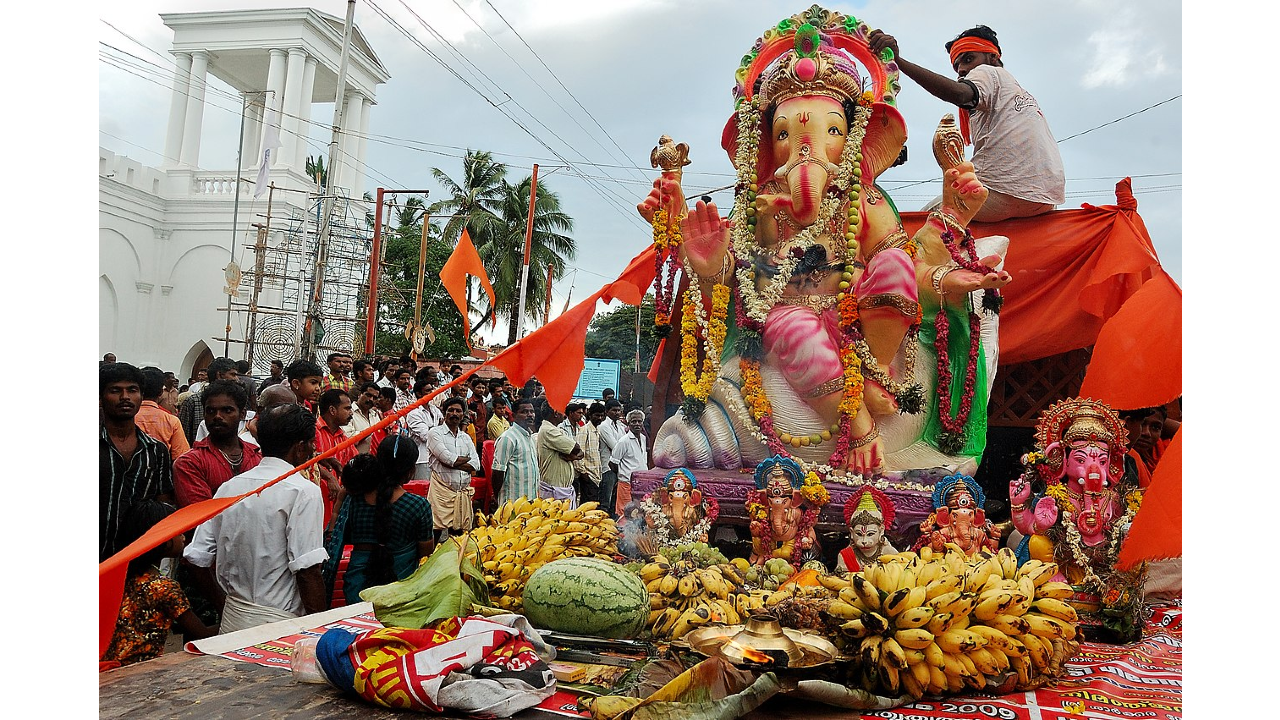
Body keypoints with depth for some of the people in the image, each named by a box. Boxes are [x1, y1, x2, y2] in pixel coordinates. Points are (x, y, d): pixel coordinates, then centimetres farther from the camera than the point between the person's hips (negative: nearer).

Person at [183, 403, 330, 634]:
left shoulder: (227, 488, 6)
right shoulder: (305, 492, -13)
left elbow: (198, 558, 8)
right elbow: (307, 571, -19)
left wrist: (228, 612, 19)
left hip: (231, 621, 7)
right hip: (281, 623, -7)